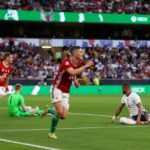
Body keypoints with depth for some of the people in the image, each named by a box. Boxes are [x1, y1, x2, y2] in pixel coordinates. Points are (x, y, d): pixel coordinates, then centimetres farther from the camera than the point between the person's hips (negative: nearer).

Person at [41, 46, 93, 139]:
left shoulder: (79, 63, 3)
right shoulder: (66, 61, -20)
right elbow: (72, 72, -40)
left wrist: (75, 80, 4)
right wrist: (86, 66, -35)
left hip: (66, 92, 7)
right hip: (57, 89, -7)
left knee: (64, 116, -6)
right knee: (60, 111, -21)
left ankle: (48, 110, 24)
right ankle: (52, 132, 1)